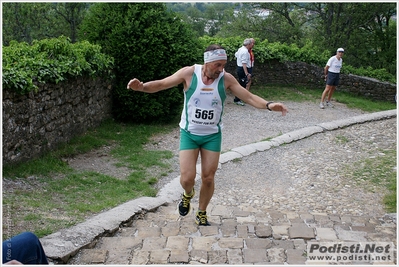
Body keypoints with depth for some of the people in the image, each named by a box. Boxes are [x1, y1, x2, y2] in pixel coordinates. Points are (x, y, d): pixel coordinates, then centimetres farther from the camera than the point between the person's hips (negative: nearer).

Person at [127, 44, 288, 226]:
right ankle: (188, 194, 31)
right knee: (187, 178, -8)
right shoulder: (189, 73, -13)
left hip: (212, 135, 2)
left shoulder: (226, 78, -9)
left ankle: (201, 214, 30)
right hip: (189, 134, -1)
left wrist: (268, 105, -24)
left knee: (208, 178, 6)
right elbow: (161, 84, -8)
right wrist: (142, 87, -26)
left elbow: (249, 97, -7)